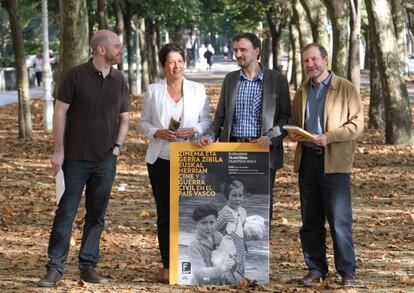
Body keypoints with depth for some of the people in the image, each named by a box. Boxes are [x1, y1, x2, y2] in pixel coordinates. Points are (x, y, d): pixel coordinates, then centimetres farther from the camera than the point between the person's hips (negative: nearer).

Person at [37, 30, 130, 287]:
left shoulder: (119, 81, 7)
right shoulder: (76, 76, -6)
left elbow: (125, 117, 16)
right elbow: (60, 113, -5)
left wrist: (118, 146, 2)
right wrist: (58, 150, -8)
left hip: (106, 159, 4)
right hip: (76, 158, -4)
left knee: (97, 215, 7)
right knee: (66, 212, -4)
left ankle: (88, 266, 15)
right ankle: (55, 267, 0)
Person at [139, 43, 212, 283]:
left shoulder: (198, 90, 6)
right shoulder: (154, 91, 6)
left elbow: (207, 121, 7)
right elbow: (144, 123, 8)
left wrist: (193, 131, -13)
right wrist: (158, 133, -12)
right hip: (161, 159, 1)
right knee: (165, 213, 2)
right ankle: (167, 266, 8)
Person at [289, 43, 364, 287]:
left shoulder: (346, 89, 0)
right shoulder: (302, 92, 16)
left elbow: (357, 125, -5)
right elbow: (295, 120, 27)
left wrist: (329, 137, -17)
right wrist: (294, 133, 4)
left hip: (334, 162, -5)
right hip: (307, 160, 5)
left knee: (340, 220, -5)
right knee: (310, 220, 7)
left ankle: (347, 271, 3)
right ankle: (316, 269, 15)